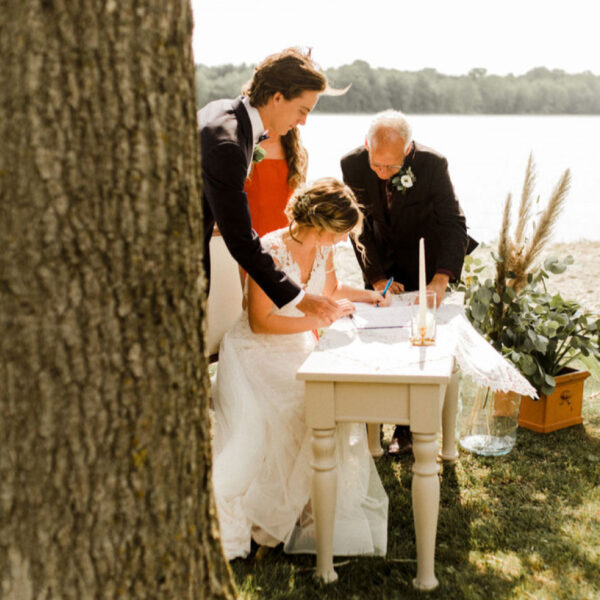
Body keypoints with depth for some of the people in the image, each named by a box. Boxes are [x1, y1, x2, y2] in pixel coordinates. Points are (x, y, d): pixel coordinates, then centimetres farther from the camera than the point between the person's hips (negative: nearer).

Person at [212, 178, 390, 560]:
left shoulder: (323, 249, 5)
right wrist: (320, 318, -22)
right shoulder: (271, 251, -18)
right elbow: (261, 321, -20)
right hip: (258, 356, -6)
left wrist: (369, 296, 9)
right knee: (254, 425, -29)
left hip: (300, 352, 6)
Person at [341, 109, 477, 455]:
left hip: (424, 262, -2)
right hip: (380, 261, 2)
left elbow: (453, 223, -24)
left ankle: (408, 427, 8)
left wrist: (440, 281, -37)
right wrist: (377, 279, -19)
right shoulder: (352, 165, -20)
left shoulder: (432, 164, -26)